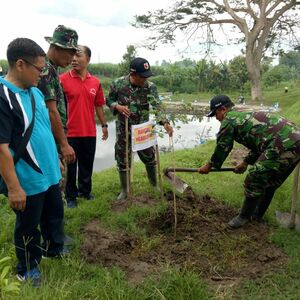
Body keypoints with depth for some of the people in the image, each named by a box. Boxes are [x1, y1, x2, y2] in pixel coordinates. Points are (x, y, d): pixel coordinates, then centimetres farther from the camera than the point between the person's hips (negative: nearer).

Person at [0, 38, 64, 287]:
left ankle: (55, 249, 49)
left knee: (55, 215, 25)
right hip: (28, 181, -7)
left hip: (49, 174, 8)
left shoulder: (35, 91, 4)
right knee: (28, 227, 14)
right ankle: (28, 267, 37)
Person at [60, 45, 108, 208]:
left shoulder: (95, 82, 6)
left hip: (89, 132, 4)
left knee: (87, 164, 17)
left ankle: (85, 190, 36)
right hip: (70, 132, -4)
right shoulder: (63, 79, -7)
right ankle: (71, 196, 24)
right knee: (71, 165, 9)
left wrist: (104, 125, 16)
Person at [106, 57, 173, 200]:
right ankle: (124, 190, 25)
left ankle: (155, 185, 33)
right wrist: (117, 107, -22)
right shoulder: (118, 84, -13)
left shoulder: (150, 87, -13)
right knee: (123, 160, 8)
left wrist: (164, 122, -40)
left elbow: (157, 107, -22)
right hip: (124, 129, 0)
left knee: (149, 158, 10)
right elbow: (109, 100, 0)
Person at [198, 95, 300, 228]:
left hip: (282, 145, -10)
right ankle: (257, 215, 35)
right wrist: (246, 162, 39)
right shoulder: (245, 115, 26)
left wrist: (209, 165, 19)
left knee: (254, 181, 2)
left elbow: (222, 147, 5)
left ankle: (245, 216, 17)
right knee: (270, 182, 21)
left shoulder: (228, 119, -2)